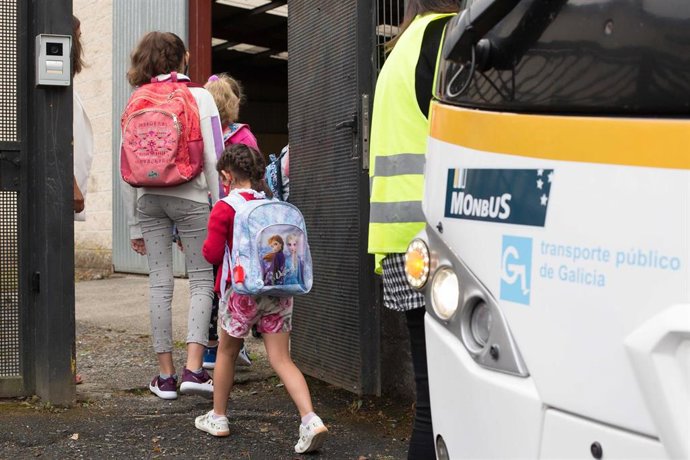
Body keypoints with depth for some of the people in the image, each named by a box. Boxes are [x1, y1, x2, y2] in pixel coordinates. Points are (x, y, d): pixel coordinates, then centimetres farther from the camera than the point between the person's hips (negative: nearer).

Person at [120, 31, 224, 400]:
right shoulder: (199, 96, 1)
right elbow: (214, 158, -6)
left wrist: (134, 225, 12)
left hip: (148, 199, 3)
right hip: (190, 197, -3)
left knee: (159, 284, 7)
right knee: (202, 280, 3)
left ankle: (166, 376, 10)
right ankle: (193, 369, -10)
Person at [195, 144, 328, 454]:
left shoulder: (223, 209, -8)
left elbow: (213, 254, -9)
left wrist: (207, 244, 12)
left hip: (241, 290, -3)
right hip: (277, 289, 4)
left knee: (227, 352, 18)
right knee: (281, 359, 3)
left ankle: (218, 417, 30)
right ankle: (310, 420, -13)